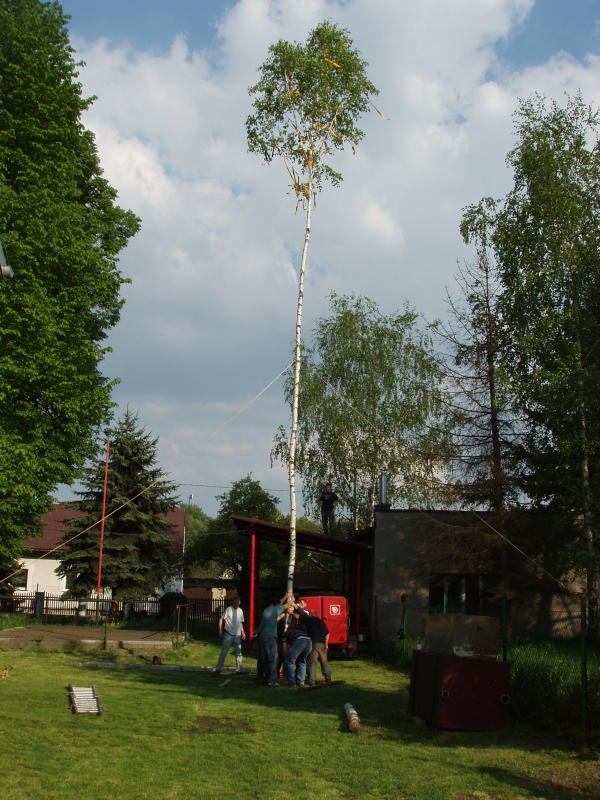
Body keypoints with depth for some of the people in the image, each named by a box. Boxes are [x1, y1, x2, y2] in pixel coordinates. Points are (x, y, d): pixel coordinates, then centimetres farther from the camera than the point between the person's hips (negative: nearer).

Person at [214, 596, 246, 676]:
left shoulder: (240, 611, 9)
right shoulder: (228, 609, -8)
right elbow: (221, 619, -7)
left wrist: (243, 632, 13)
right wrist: (220, 630, -13)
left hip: (237, 635, 5)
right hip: (228, 634, -5)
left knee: (239, 652, 7)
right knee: (223, 652, -1)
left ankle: (238, 670, 15)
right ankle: (218, 669, 4)